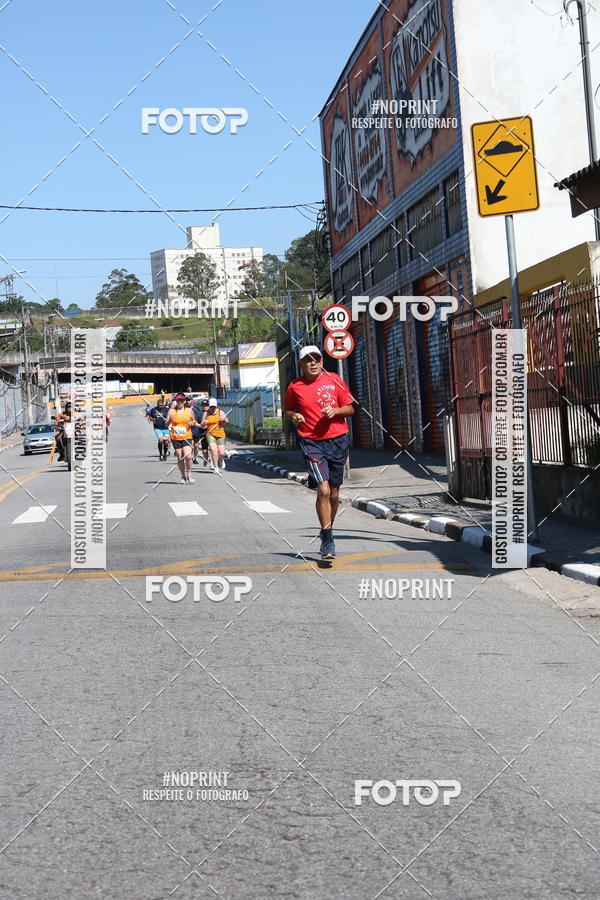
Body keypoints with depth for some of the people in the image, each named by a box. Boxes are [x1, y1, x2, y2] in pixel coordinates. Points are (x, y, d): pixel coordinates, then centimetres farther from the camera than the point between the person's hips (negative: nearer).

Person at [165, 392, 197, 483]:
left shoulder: (189, 411, 5)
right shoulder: (171, 411, 3)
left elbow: (194, 420, 19)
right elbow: (166, 424, 2)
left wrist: (192, 423, -3)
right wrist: (169, 420, -19)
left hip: (187, 437, -1)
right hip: (175, 438, 1)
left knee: (188, 456, -16)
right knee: (180, 458, 3)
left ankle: (189, 474, 3)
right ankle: (183, 476, 19)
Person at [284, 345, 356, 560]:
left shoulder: (334, 380, 4)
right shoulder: (295, 387, 3)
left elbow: (350, 408, 8)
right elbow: (288, 409, 20)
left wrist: (335, 411, -11)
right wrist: (293, 416, -2)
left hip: (338, 440, 2)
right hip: (311, 443, -2)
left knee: (334, 492, 9)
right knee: (323, 490, -17)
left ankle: (327, 532, 31)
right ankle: (327, 541, -9)